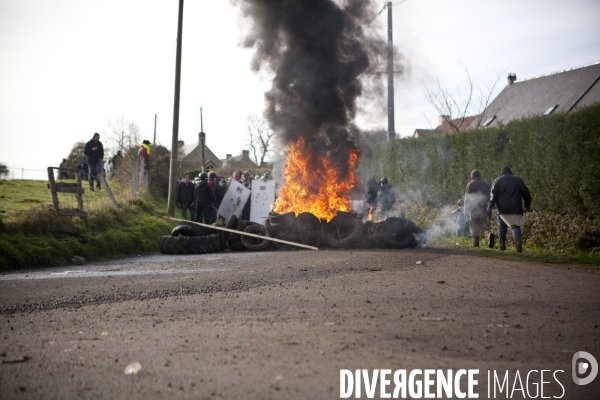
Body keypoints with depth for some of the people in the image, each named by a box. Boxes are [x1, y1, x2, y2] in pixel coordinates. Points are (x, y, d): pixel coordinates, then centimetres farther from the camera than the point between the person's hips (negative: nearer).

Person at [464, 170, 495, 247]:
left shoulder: (470, 185, -2)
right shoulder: (486, 184, 11)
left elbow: (467, 198, -5)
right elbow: (490, 197, 11)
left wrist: (466, 211, 0)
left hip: (473, 208, -3)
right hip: (483, 209, 3)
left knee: (473, 225, 10)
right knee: (483, 225, 6)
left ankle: (475, 242, 5)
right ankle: (489, 234, -24)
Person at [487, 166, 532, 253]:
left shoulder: (497, 181, 7)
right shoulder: (518, 180, 11)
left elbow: (493, 196, -2)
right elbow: (526, 194, 11)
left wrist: (489, 209, -6)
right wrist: (527, 206, 24)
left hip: (502, 209, -1)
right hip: (515, 209, 1)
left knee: (502, 227, 9)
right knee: (515, 226, 1)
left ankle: (502, 246, 10)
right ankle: (518, 244, -18)